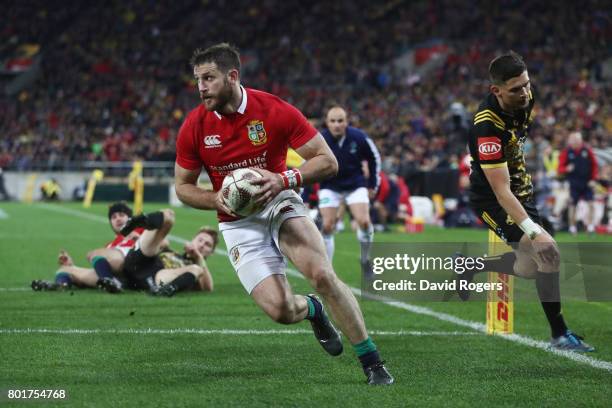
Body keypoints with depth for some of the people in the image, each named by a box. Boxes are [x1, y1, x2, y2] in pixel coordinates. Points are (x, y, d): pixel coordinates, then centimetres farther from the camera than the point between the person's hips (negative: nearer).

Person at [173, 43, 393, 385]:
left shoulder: (275, 111, -15)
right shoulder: (195, 127, -8)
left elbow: (328, 161, -12)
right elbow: (183, 186, 4)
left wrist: (285, 180, -27)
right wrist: (216, 199, -16)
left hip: (279, 205, -1)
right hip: (238, 224, 1)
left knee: (322, 274, -25)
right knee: (279, 309, -16)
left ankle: (372, 362, -11)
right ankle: (312, 310, 24)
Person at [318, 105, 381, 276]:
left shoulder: (359, 138, -18)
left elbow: (374, 159, 2)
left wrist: (373, 185, 6)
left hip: (356, 185, 0)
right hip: (330, 187, 0)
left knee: (364, 222, -16)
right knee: (327, 226, -13)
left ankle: (365, 260, 10)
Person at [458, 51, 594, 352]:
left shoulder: (525, 98, -10)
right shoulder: (488, 127, -33)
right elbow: (501, 191, -35)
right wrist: (534, 231, -42)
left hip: (521, 188, 8)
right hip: (493, 200, -8)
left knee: (529, 268, 11)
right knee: (547, 254, -22)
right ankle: (559, 334, -11)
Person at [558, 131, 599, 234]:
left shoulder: (587, 150, -1)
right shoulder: (566, 152, -3)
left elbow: (594, 165, 7)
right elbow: (560, 168, -2)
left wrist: (593, 179, 1)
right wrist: (566, 169, -25)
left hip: (587, 183, 1)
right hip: (574, 183, -1)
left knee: (590, 203, -6)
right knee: (572, 205, 3)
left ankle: (591, 225, 2)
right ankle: (572, 226, 17)